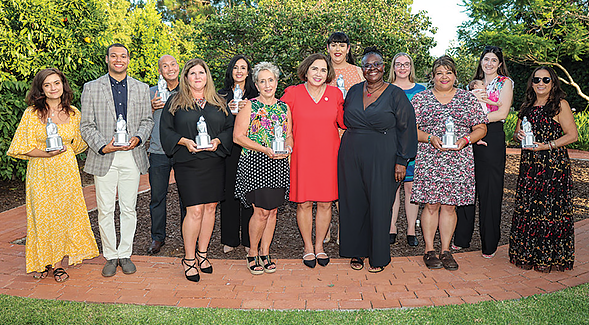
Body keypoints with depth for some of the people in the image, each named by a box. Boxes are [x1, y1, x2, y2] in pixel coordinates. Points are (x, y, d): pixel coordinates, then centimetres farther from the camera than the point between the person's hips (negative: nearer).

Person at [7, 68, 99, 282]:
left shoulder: (73, 114, 4)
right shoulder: (32, 113, -4)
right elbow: (23, 148, -5)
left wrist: (63, 151, 3)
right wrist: (47, 153, -18)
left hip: (66, 171, 2)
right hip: (40, 173, -2)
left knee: (64, 213, 3)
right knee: (42, 215, 4)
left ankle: (58, 263, 16)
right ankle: (43, 262, 22)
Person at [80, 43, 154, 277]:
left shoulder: (141, 88, 10)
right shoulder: (92, 88, 4)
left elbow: (147, 120, 11)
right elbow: (86, 125, 2)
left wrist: (138, 139, -9)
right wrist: (103, 147, -12)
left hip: (132, 155, 1)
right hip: (104, 157, -1)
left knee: (129, 209, 7)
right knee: (105, 210, 4)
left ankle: (125, 254, 20)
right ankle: (110, 256, 18)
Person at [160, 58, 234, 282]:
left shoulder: (219, 102, 13)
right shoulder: (175, 102, 6)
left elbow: (230, 127, 11)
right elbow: (165, 130, 3)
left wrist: (217, 141, -8)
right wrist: (184, 141, -13)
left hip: (215, 162, 3)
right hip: (188, 163, -3)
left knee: (210, 208, 6)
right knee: (195, 210, -9)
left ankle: (202, 254, 20)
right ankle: (189, 259, 6)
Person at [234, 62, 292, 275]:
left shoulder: (284, 107, 13)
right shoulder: (249, 106, 0)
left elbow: (289, 135, 16)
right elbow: (238, 137, -7)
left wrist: (288, 147, -7)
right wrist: (264, 149, -16)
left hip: (279, 164, 4)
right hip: (255, 163, -4)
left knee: (272, 210, 7)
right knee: (262, 211, -8)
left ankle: (265, 253, 21)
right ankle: (252, 253, 12)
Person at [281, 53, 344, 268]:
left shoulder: (335, 94, 6)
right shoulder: (293, 93, 0)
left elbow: (344, 122, 10)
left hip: (328, 156, 2)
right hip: (302, 156, -1)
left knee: (325, 202, 6)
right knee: (304, 203, 3)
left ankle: (319, 246, 23)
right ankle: (308, 248, 21)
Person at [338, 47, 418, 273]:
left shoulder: (395, 94, -2)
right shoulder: (354, 91, 9)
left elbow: (406, 129, -3)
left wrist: (401, 161, -9)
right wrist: (346, 149, 10)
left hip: (381, 159, -3)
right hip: (351, 157, 4)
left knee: (379, 205, 1)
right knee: (353, 203, 7)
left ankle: (379, 256, 17)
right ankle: (357, 252, 22)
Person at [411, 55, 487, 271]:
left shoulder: (468, 98, 10)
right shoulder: (421, 98, 7)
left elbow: (481, 128, 9)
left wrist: (466, 140, -10)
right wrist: (430, 138, -13)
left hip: (458, 162, 1)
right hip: (429, 160, -1)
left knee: (449, 205, 4)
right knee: (431, 204, -1)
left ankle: (446, 250, 15)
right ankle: (429, 250, 11)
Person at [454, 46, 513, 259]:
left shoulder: (505, 82, 5)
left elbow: (502, 113, -7)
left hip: (492, 139, -4)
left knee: (490, 191, -2)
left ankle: (489, 243, 8)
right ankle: (462, 237, 14)